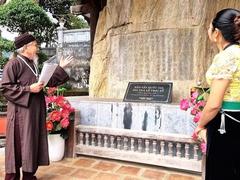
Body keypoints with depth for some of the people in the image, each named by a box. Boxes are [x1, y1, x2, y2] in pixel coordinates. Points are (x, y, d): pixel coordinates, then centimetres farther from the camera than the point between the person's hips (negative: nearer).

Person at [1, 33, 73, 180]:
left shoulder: (33, 65, 15)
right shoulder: (14, 64, -9)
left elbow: (48, 81, 21)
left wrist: (61, 67, 17)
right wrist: (29, 89, -19)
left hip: (36, 111, 8)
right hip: (21, 111, -8)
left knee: (33, 143, 11)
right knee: (19, 145, -2)